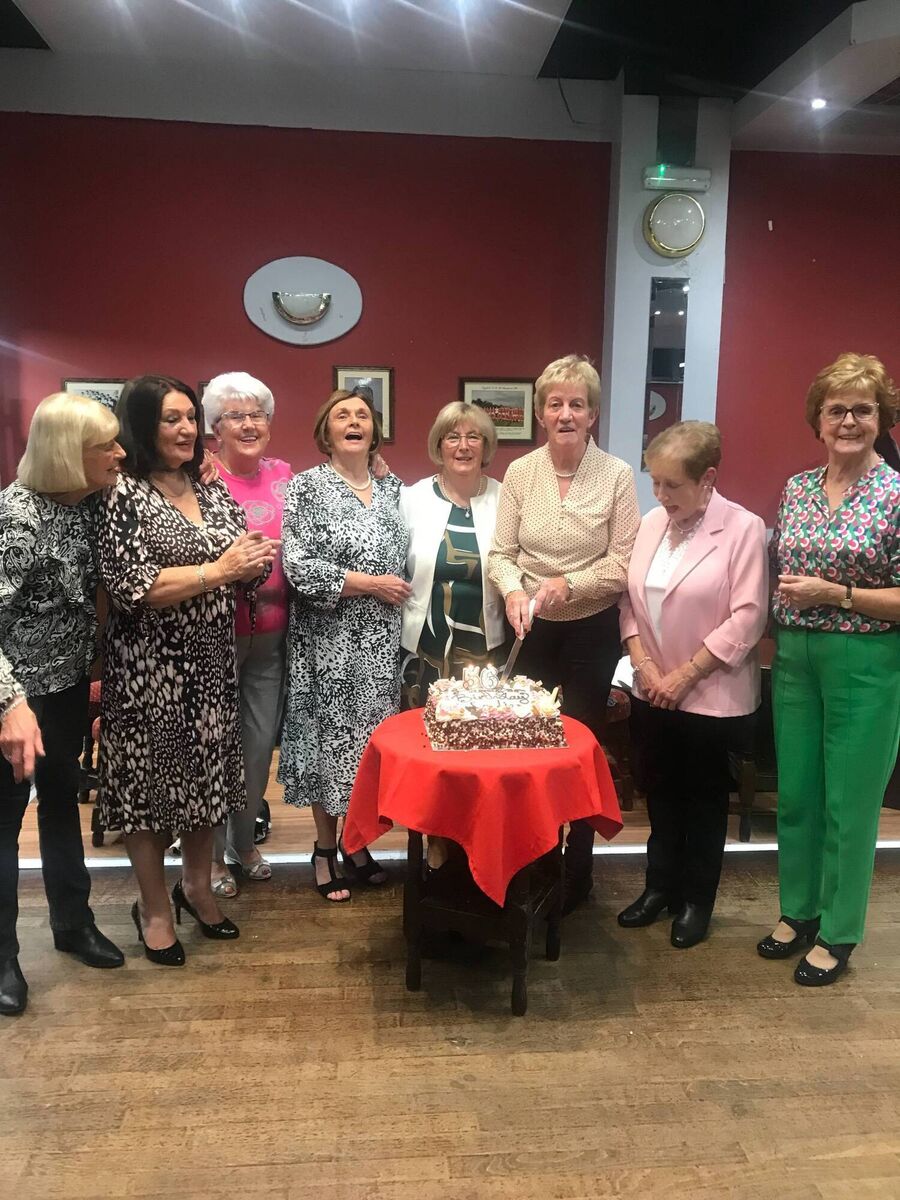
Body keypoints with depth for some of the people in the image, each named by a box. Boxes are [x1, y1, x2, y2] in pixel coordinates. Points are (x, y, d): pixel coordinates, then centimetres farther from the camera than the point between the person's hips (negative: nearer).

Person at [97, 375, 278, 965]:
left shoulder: (214, 490, 9)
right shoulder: (126, 495, -10)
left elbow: (246, 566, 12)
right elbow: (131, 587, -18)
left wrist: (252, 563, -11)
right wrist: (217, 570, -19)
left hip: (212, 663, 6)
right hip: (150, 668, -5)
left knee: (207, 777, 15)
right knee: (151, 781, 7)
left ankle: (197, 886, 36)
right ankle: (154, 907, 26)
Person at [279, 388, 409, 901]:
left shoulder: (393, 488, 11)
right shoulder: (306, 486, -5)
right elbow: (299, 567, -15)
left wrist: (404, 603, 6)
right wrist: (370, 584, -14)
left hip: (382, 642, 5)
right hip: (330, 642, -4)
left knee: (372, 739, 9)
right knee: (330, 738, 3)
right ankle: (326, 849, 20)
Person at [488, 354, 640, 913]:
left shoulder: (617, 475, -8)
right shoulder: (520, 472, -2)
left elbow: (624, 562, -9)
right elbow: (501, 553, -1)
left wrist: (570, 583, -22)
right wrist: (513, 589, -21)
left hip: (592, 630, -2)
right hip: (533, 630, 2)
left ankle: (577, 871, 27)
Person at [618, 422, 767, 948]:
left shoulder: (743, 529, -12)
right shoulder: (651, 523, 3)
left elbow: (746, 618, -16)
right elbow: (630, 598, 5)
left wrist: (683, 675, -15)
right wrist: (643, 663, -8)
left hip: (712, 696, -4)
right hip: (652, 692, 4)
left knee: (705, 800, 12)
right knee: (662, 793, 16)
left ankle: (697, 901, 29)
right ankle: (661, 886, 35)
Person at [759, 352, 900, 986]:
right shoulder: (797, 488, 7)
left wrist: (835, 594, -18)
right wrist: (773, 635, 4)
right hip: (794, 657, 5)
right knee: (795, 792, 14)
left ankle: (838, 934, 25)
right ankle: (798, 911, 34)